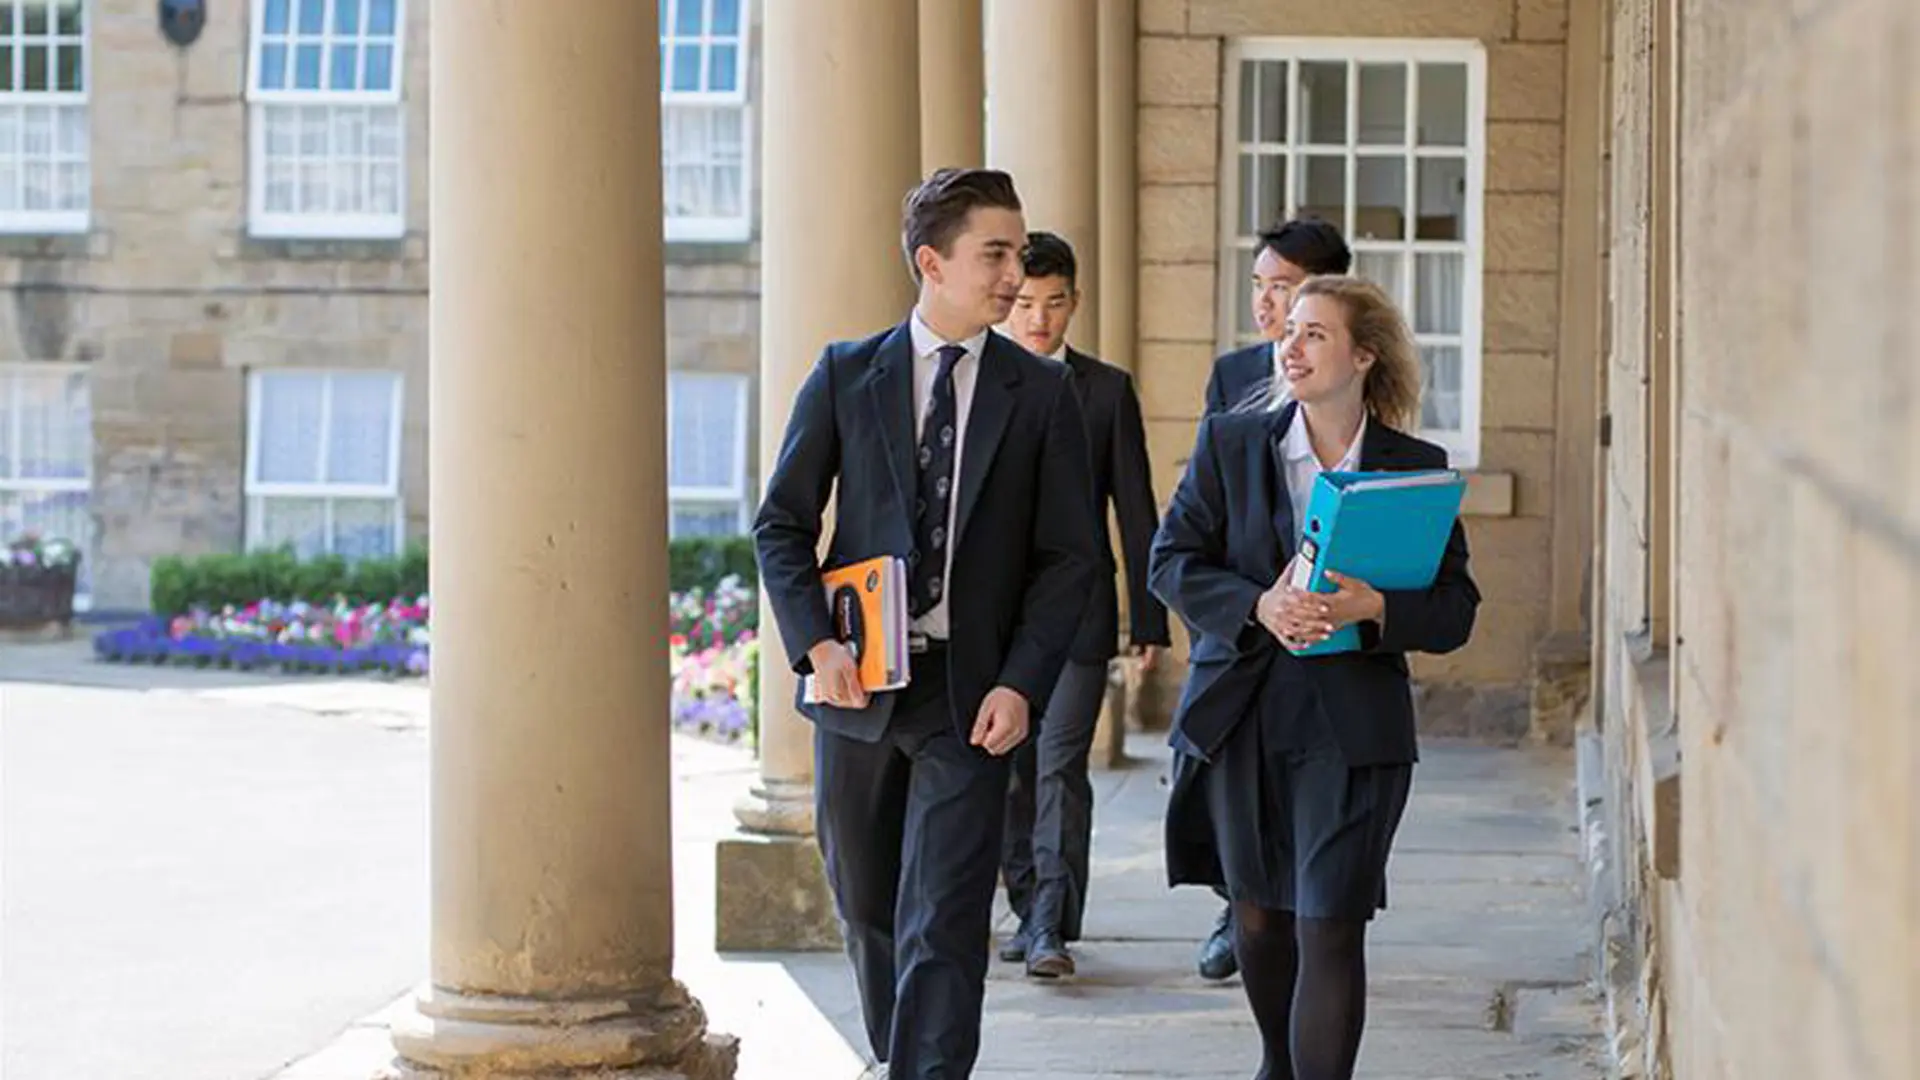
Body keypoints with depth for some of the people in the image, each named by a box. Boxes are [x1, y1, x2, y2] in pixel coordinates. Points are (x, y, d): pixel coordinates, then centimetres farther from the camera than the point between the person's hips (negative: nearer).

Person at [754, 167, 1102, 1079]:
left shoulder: (1042, 394, 1)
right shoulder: (846, 376, 2)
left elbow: (1069, 555, 1)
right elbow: (781, 525, 4)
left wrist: (1020, 684, -11)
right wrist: (815, 643, -10)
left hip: (970, 694, -2)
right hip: (857, 682, 2)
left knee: (943, 925, -9)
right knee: (866, 904, 16)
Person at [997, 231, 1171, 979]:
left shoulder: (1107, 391, 4)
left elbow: (1135, 511, 5)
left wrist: (1148, 619, 2)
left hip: (1075, 613, -2)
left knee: (1060, 766, -11)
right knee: (1010, 772, 8)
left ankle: (1055, 929, -13)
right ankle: (1030, 914, 20)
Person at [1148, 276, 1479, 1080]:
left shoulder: (1416, 467, 1)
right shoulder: (1229, 443, 3)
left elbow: (1455, 611, 0)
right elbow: (1172, 561, -1)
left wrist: (1375, 609, -20)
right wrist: (1257, 607, -18)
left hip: (1351, 732, -2)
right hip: (1239, 719, 2)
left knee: (1329, 929, -10)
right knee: (1258, 917, 16)